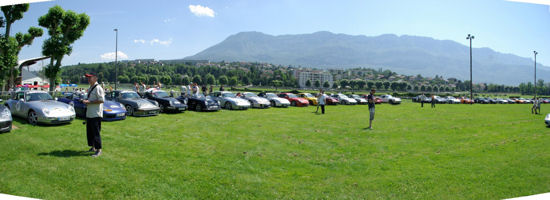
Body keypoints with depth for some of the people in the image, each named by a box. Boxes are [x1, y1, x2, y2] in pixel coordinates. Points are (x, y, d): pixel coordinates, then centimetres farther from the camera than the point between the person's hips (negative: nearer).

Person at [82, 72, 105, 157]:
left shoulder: (98, 88, -12)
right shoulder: (90, 88, 18)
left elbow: (101, 100, -21)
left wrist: (89, 102, -20)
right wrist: (85, 101, 12)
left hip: (96, 114, -10)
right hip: (89, 114, 10)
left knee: (96, 132, -10)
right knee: (89, 131, 15)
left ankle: (99, 150, -6)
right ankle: (93, 147, 26)